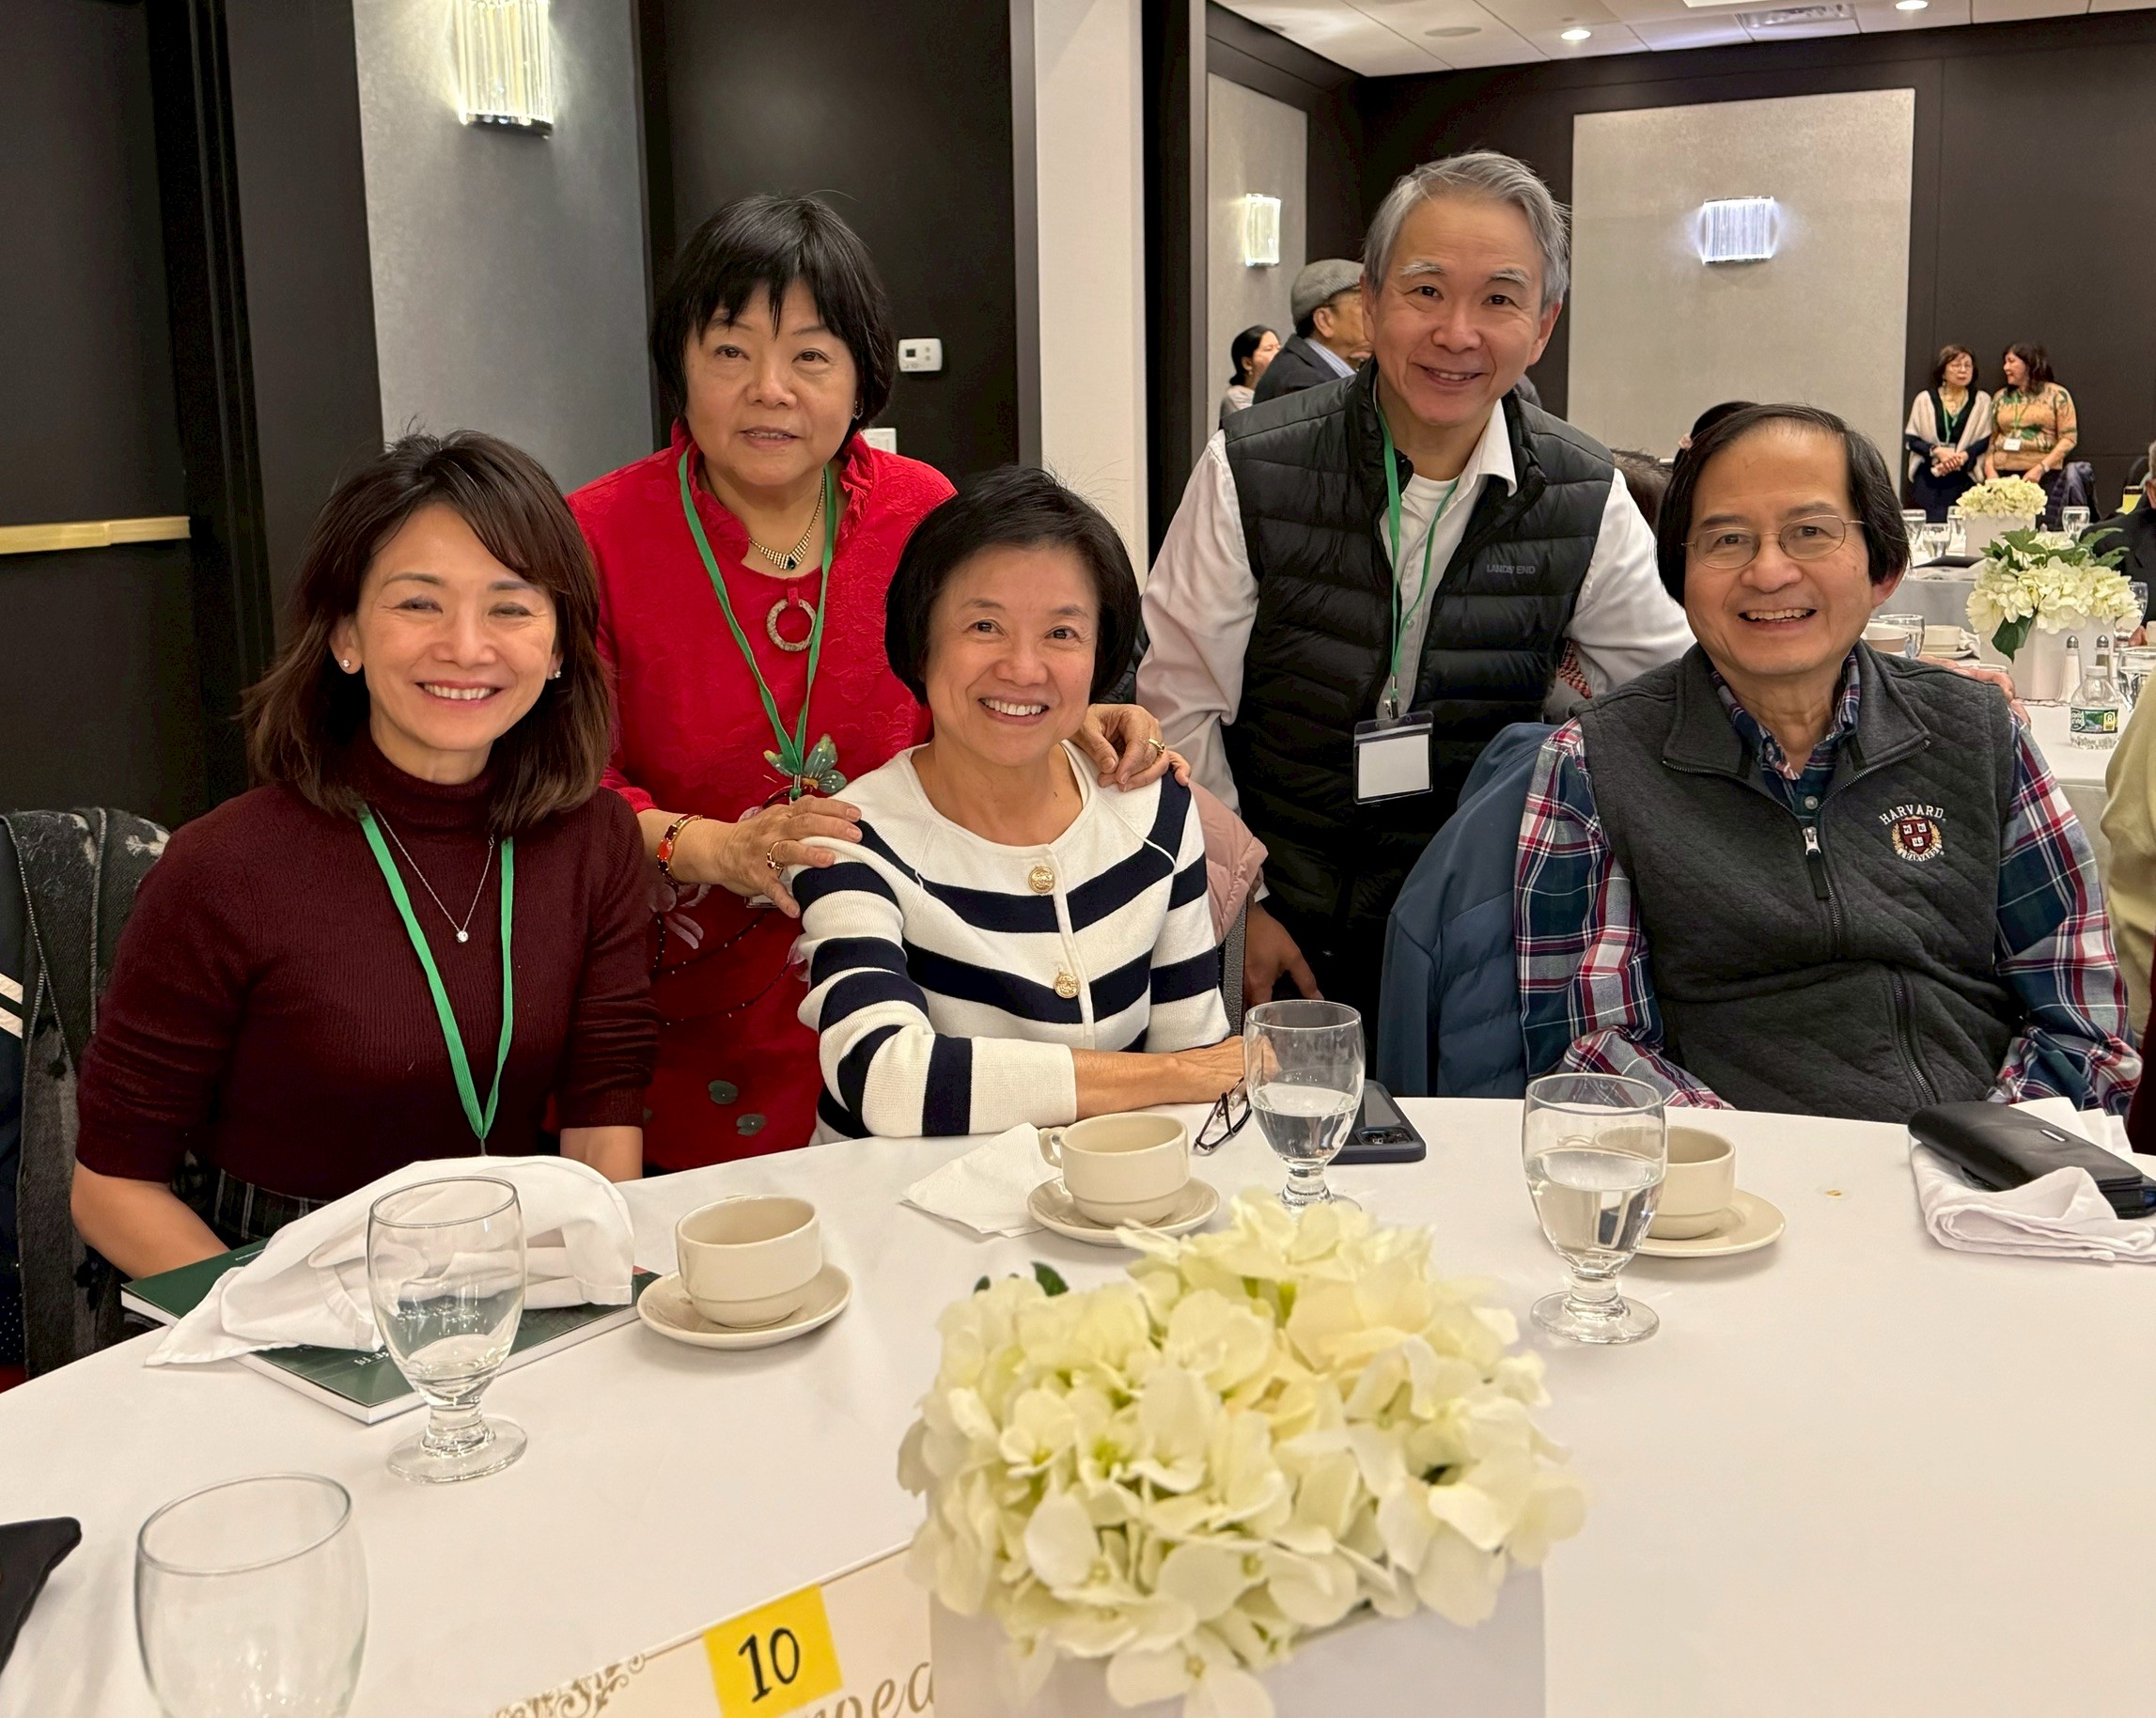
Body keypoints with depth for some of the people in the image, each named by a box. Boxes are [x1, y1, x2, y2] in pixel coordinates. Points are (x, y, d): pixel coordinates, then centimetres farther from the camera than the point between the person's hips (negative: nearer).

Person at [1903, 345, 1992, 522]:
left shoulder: (1982, 400, 6)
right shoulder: (1925, 399, 4)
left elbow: (1985, 440, 3)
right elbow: (1910, 438, 3)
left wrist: (1963, 456, -14)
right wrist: (1936, 451, -12)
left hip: (1963, 480, 0)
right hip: (1928, 479, 0)